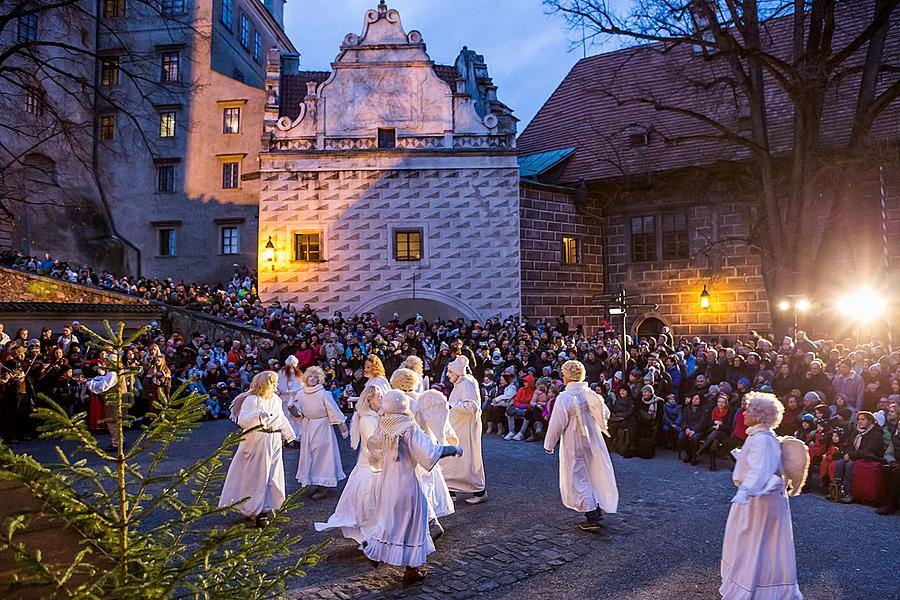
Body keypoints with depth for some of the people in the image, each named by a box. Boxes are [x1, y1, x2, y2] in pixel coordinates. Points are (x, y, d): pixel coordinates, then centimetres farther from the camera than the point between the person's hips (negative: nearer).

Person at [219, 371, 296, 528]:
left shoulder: (276, 399, 9)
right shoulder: (251, 400, -12)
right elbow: (242, 420, -20)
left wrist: (289, 434, 21)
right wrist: (258, 416, -34)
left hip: (274, 442, 7)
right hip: (256, 442, -7)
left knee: (273, 476, 9)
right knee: (255, 477, 1)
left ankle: (265, 509, 20)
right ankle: (251, 510, 15)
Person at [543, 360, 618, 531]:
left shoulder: (564, 397, -20)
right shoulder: (591, 394, -2)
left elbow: (557, 424, -17)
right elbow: (605, 414, 7)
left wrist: (549, 445, -5)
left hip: (574, 445, -6)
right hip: (593, 441, 6)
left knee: (578, 478, 3)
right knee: (595, 474, 19)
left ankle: (592, 518, 0)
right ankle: (598, 509, 28)